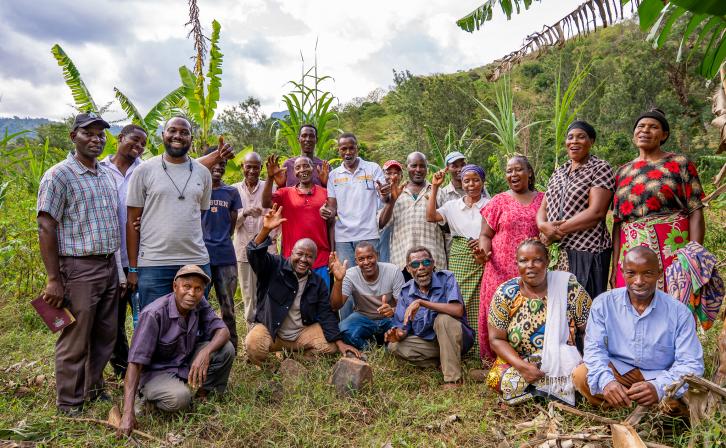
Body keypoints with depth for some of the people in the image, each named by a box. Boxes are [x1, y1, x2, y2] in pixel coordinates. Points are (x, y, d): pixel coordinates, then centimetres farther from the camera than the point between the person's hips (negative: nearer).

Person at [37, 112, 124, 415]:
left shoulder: (108, 175, 12)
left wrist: (121, 266, 15)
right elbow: (46, 228, -12)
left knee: (105, 336, 14)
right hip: (79, 268, -7)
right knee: (76, 341, 2)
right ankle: (69, 405, 16)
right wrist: (53, 279, -15)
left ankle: (94, 389, 30)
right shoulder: (59, 175, -8)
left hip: (110, 266, 7)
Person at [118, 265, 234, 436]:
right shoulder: (154, 314, -26)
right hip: (156, 371, -5)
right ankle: (149, 396, 0)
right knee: (180, 397, -35)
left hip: (188, 364, 6)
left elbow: (223, 331, -13)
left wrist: (206, 352, -36)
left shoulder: (200, 305, -9)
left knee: (226, 349, -17)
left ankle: (203, 396, 5)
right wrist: (128, 413, -34)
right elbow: (135, 362, -28)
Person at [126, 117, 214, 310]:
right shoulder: (144, 170, 2)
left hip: (197, 262, 3)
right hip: (153, 264, -2)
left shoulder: (203, 173, 9)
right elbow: (132, 221, 3)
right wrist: (133, 268, -1)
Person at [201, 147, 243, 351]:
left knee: (228, 307, 8)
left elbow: (232, 224, 12)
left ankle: (231, 349, 18)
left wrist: (221, 240, 5)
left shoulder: (231, 192, 11)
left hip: (225, 255, 2)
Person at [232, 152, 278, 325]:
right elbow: (232, 222, 2)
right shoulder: (235, 189, 6)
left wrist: (271, 238, -6)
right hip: (244, 249, 2)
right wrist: (245, 213, -18)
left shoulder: (270, 187, 1)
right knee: (248, 295, 8)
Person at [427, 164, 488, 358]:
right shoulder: (453, 205, 11)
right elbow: (431, 216, -3)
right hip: (458, 257, 2)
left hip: (481, 258, -2)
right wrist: (435, 187, -4)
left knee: (479, 302, -5)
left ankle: (480, 348, 3)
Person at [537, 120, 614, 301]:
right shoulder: (558, 172, 17)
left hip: (587, 252, -6)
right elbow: (543, 208, 13)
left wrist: (559, 230, -14)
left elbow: (596, 212, -13)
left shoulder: (600, 168, -2)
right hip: (555, 252, 6)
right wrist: (543, 226, -9)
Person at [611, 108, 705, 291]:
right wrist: (615, 267, 5)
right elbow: (617, 222, 10)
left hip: (672, 251, -3)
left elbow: (696, 213, -2)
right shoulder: (623, 171, 13)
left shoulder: (680, 164, 3)